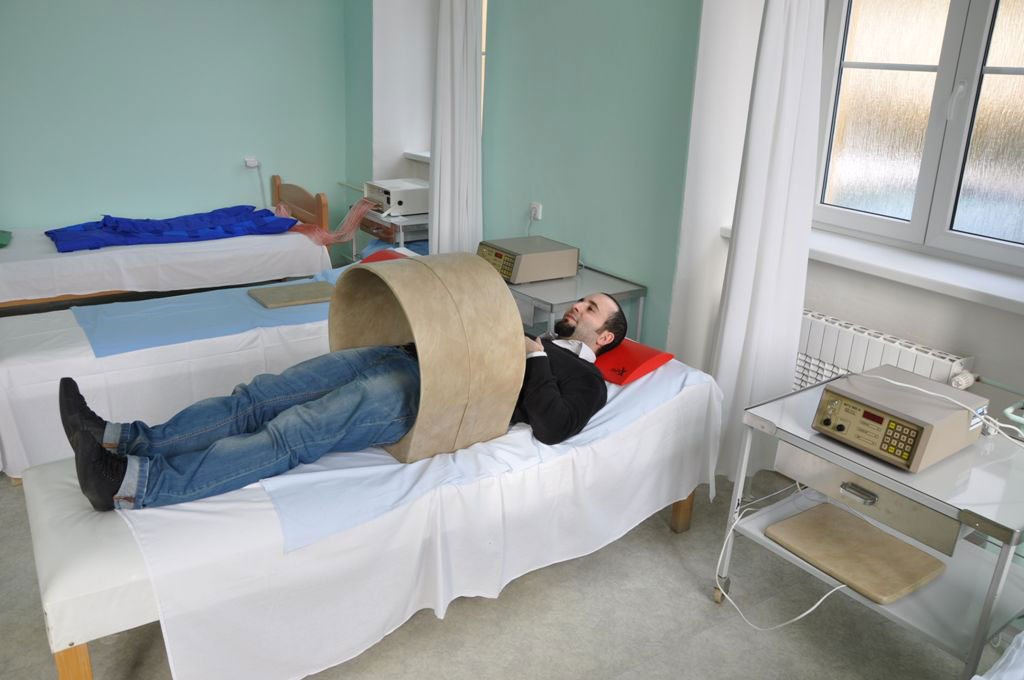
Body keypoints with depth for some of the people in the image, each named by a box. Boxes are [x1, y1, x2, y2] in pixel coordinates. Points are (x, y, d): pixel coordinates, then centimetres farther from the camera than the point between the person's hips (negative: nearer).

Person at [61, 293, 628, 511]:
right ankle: (122, 439, -11)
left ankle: (129, 483, -29)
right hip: (402, 358, 8)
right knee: (258, 398, -8)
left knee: (290, 436, -24)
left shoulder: (586, 379, 10)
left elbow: (551, 428, -11)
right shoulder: (533, 338, 34)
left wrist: (533, 355, -7)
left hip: (425, 397, -8)